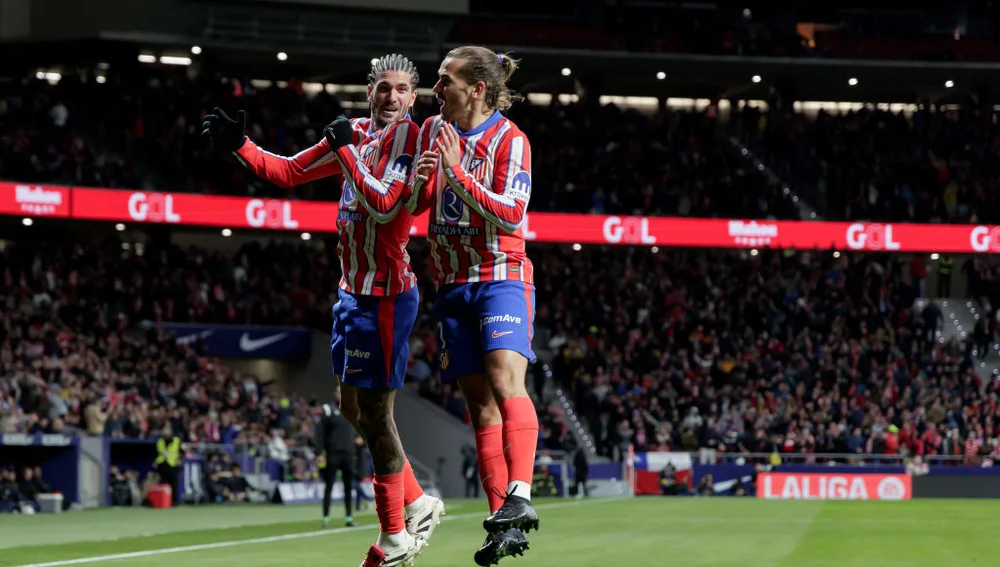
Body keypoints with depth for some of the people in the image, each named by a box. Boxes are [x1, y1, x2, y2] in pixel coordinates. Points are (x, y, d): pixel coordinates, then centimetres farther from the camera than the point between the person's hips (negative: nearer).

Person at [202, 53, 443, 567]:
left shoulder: (410, 138, -13)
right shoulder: (357, 133, 10)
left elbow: (384, 205, -26)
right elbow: (288, 172, 16)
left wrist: (346, 150, -18)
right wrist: (240, 145, 4)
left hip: (383, 295, -9)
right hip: (353, 290, 9)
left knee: (374, 414, -5)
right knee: (353, 406, 17)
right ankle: (417, 504, 30)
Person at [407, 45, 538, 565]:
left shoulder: (510, 140, -7)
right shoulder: (433, 130, 10)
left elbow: (509, 212, -16)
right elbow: (413, 205, 13)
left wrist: (456, 171, -20)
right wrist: (419, 180, -9)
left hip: (501, 277, -5)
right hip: (453, 284, 5)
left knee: (505, 380, -25)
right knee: (479, 402, 1)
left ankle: (519, 497, -35)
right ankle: (502, 518, 0)